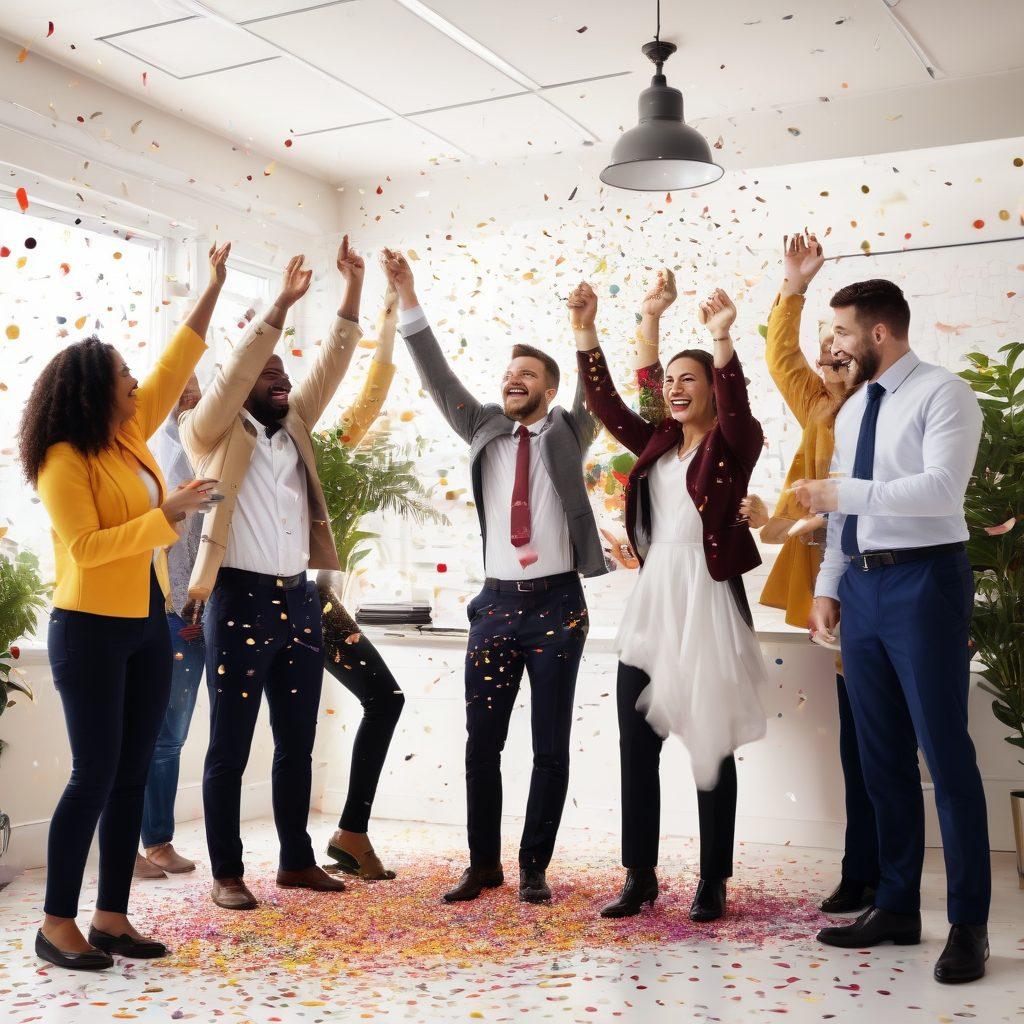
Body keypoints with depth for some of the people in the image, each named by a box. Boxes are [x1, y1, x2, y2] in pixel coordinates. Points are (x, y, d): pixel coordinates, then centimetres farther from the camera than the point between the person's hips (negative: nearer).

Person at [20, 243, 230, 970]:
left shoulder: (132, 438, 10)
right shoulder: (64, 461, -11)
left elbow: (176, 363, 16)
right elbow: (85, 548, -20)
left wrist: (214, 287, 17)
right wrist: (167, 514, -21)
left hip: (148, 626, 8)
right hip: (91, 631, -8)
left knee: (133, 774, 8)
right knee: (95, 775, -5)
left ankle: (113, 917, 15)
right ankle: (57, 924, 7)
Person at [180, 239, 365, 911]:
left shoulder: (296, 428, 15)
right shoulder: (213, 433, 1)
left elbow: (332, 367, 8)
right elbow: (230, 373, -14)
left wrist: (354, 289, 0)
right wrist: (283, 304, -19)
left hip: (300, 601, 6)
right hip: (241, 602, -6)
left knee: (298, 744, 12)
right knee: (230, 748, 2)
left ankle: (297, 860, 24)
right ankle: (227, 873, 12)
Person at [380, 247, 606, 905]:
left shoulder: (569, 434, 8)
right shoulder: (484, 431, 12)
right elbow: (440, 379, 4)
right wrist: (409, 301, -4)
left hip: (556, 604, -2)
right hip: (497, 603, 2)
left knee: (551, 748, 3)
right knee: (482, 745, 4)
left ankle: (535, 867, 15)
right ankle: (484, 864, 18)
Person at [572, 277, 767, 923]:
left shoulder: (733, 445, -2)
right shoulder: (657, 443, 13)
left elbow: (737, 412, -23)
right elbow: (606, 405, 5)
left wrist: (724, 343, -38)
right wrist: (586, 331, -4)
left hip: (707, 600, -5)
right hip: (651, 598, 6)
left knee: (712, 743, 3)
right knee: (636, 742, 5)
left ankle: (713, 881, 13)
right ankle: (640, 876, 16)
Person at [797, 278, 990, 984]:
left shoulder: (943, 393, -7)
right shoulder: (852, 410, 17)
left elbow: (942, 489, -20)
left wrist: (842, 492, -18)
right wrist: (827, 588, 12)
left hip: (924, 581, -7)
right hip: (861, 584, 8)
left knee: (945, 753, -3)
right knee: (882, 757, 11)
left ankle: (969, 925, 8)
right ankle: (897, 907, 23)